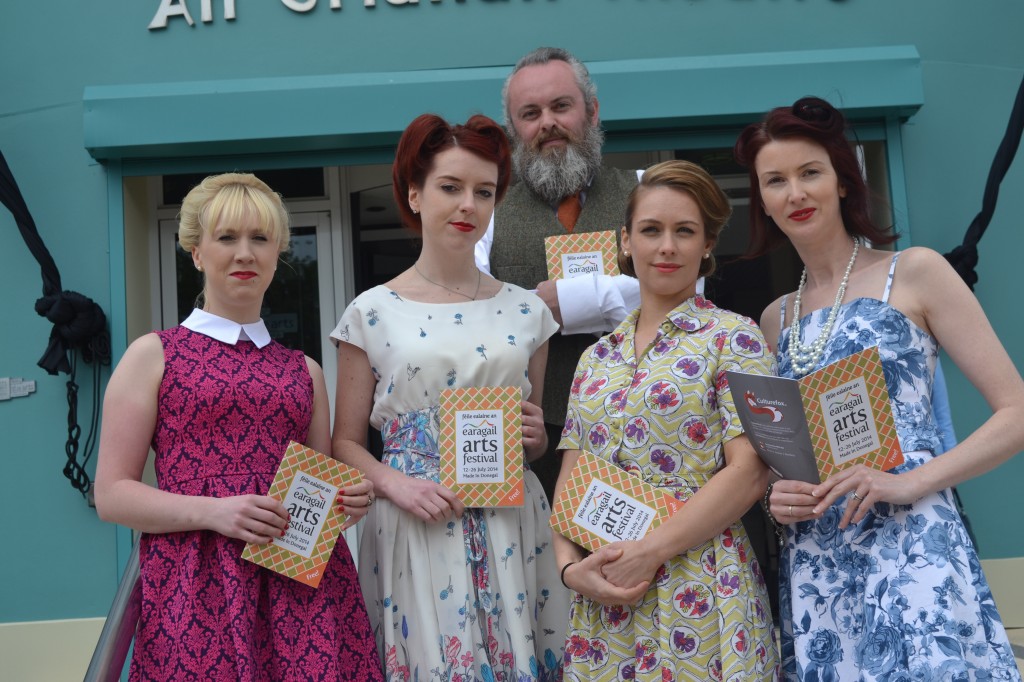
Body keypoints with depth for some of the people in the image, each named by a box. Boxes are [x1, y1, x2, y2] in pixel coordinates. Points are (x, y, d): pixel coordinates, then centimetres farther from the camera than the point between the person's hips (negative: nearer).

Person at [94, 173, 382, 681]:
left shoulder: (305, 369, 15)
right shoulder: (153, 355, 5)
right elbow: (112, 494, 0)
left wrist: (347, 501, -2)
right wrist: (212, 511, -14)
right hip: (196, 580, -3)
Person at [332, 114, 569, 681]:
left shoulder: (526, 311, 6)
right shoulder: (372, 313, -1)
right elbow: (346, 442, 1)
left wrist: (535, 437, -5)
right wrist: (395, 484, -16)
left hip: (511, 530, 2)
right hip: (415, 527, -2)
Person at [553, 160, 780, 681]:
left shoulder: (732, 338, -3)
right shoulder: (596, 359, 12)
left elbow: (749, 472, -12)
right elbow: (571, 479, 10)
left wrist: (648, 551, -17)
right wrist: (571, 566, -7)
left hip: (699, 593, -4)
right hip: (601, 595, 5)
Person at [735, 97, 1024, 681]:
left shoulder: (914, 272, 0)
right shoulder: (775, 319, 13)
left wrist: (909, 482, -16)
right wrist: (774, 492, -3)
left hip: (911, 543, -4)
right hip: (812, 563, 4)